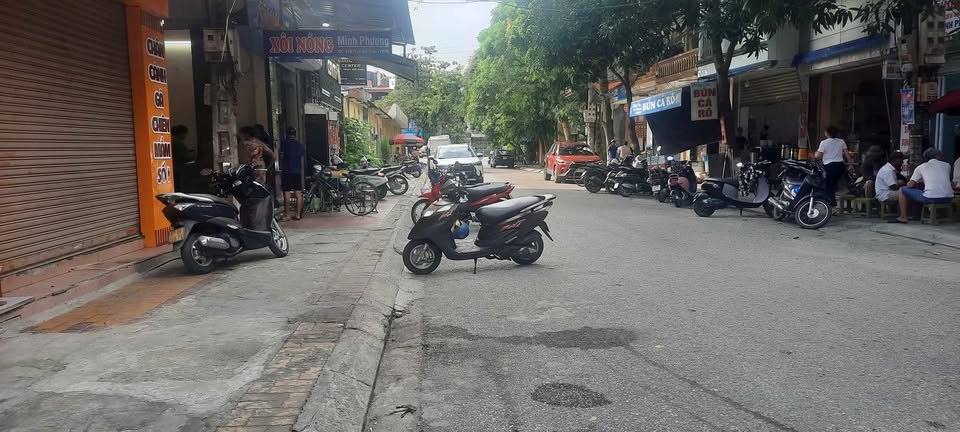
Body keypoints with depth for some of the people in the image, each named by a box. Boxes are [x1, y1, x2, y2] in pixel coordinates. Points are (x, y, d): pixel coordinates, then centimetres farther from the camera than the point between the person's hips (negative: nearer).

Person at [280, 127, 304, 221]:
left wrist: (281, 169, 12)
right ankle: (298, 214, 5)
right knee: (298, 194, 5)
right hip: (297, 171, 4)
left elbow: (281, 157, -1)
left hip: (287, 171, -4)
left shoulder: (284, 143, -2)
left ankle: (287, 214, -3)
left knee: (287, 193, -2)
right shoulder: (300, 145, 11)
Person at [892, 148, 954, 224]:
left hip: (931, 198, -4)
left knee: (903, 190, 13)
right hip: (948, 198, 4)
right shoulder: (947, 165, 16)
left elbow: (910, 185, 4)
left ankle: (903, 217, 9)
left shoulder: (921, 167, 8)